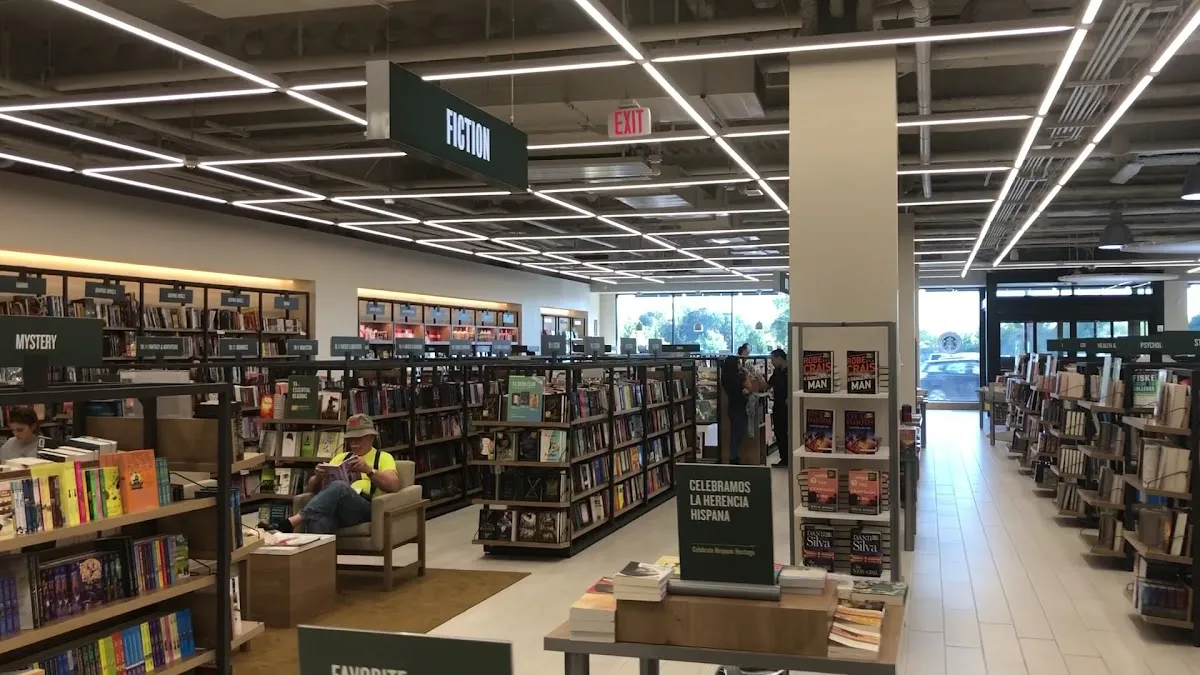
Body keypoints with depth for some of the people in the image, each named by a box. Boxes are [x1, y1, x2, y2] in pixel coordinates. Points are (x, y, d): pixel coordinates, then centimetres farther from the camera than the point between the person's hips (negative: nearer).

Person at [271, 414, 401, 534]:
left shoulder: (383, 457, 19)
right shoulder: (340, 457, 33)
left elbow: (394, 485, -2)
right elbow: (312, 488, 25)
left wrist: (368, 469, -16)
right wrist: (318, 477, 0)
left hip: (365, 508, -3)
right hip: (332, 507, 3)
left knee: (338, 486, -38)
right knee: (318, 519, -38)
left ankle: (290, 523, -46)